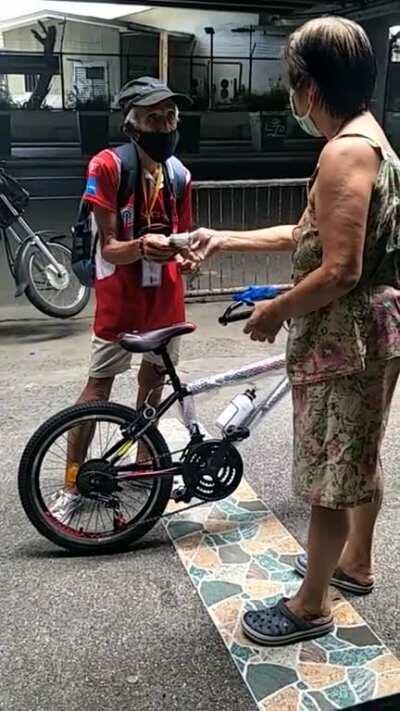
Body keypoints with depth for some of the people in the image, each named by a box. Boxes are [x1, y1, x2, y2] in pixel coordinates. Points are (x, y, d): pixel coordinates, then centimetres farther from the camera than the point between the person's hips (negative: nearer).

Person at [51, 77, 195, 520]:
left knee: (154, 379, 15)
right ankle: (71, 484, 11)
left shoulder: (179, 173, 2)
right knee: (99, 386, 1)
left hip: (165, 294, 5)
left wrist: (184, 256, -11)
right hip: (120, 296, -5)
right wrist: (142, 246, -38)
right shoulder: (107, 166, -15)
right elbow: (109, 248, -18)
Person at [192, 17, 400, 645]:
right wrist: (225, 240, 15)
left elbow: (340, 270, -27)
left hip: (345, 336, -10)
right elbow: (310, 235, 15)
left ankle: (311, 606, 21)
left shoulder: (344, 152, -21)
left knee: (328, 475, 3)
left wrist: (274, 312, -12)